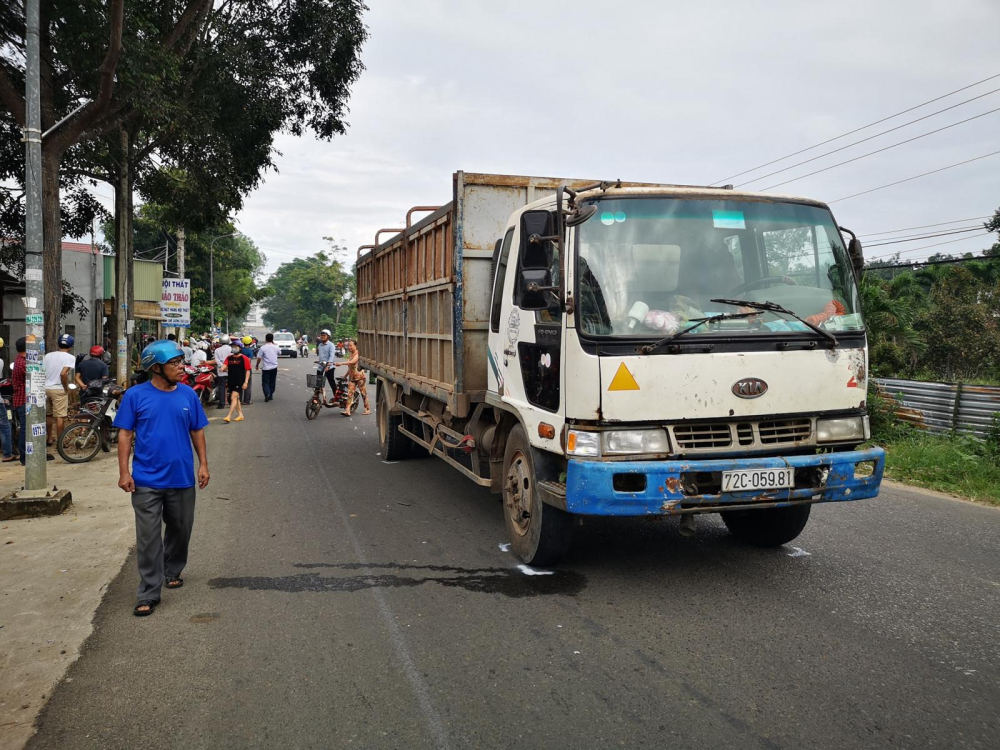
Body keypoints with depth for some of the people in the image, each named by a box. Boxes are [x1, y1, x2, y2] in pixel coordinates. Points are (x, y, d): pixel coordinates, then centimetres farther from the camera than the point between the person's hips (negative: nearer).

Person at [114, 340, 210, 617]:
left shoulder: (188, 394, 1)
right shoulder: (136, 395, -7)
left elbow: (197, 432, 8)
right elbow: (125, 434, -4)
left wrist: (203, 464, 3)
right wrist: (124, 472, -9)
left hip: (182, 479, 3)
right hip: (147, 480, -3)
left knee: (181, 529, 18)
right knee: (148, 538, 1)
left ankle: (173, 571, 41)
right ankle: (149, 594, 9)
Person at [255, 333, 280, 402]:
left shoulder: (263, 348, -11)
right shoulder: (275, 347, 0)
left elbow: (259, 358, -11)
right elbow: (279, 353, 22)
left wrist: (257, 365, 6)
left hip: (266, 368, -4)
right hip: (274, 367, 4)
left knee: (265, 382, 1)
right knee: (272, 382, 15)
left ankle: (267, 394, -19)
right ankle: (271, 395, 21)